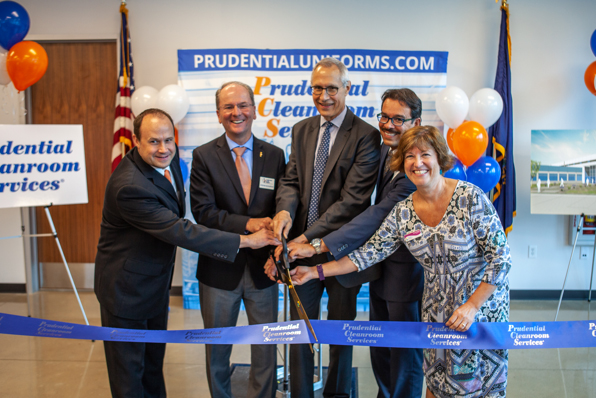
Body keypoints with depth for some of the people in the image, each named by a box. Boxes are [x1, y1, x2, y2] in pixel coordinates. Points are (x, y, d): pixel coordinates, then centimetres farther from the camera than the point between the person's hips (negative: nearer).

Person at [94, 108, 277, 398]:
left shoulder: (168, 157, -5)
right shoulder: (129, 186, -34)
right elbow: (181, 232, -34)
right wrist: (246, 240, -32)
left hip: (157, 280, 8)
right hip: (126, 287, -8)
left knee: (154, 359, 25)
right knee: (129, 367, 9)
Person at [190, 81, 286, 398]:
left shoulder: (275, 156, 2)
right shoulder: (203, 156, -4)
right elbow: (203, 211, -14)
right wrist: (248, 224, -24)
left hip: (263, 268, 1)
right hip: (219, 268, -1)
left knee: (266, 350, 14)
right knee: (217, 349, 18)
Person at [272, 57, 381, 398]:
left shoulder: (366, 136, -12)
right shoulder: (302, 130, 7)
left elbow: (354, 199, -19)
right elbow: (292, 180, 4)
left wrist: (308, 237, -24)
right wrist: (285, 210, -19)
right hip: (303, 246, 4)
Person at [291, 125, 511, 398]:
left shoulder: (470, 197, -17)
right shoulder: (402, 213, -5)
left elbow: (500, 256, -15)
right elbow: (369, 253, -2)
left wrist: (472, 306, -19)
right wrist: (315, 271, -7)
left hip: (482, 305, -3)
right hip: (436, 312, 4)